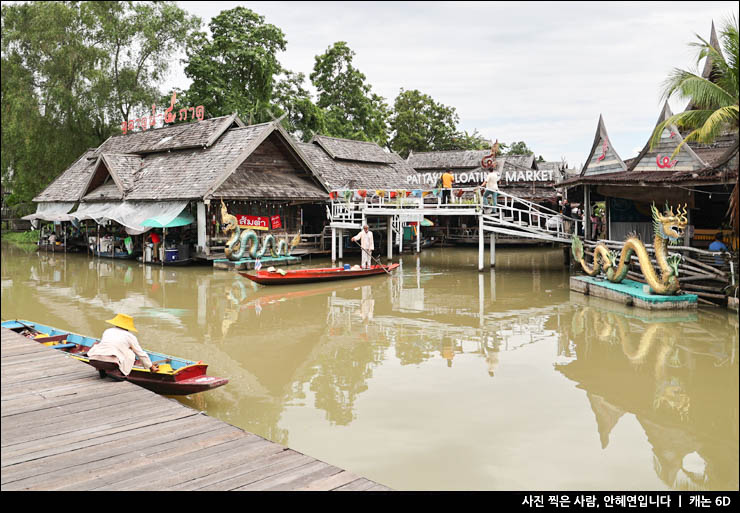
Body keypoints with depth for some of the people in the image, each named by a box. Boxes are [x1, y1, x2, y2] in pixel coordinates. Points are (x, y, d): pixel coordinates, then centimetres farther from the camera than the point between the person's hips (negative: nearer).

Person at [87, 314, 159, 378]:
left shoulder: (107, 331, 27)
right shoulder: (130, 336, 15)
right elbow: (141, 354, 21)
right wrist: (151, 367, 36)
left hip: (93, 360, 4)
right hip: (111, 364, -4)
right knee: (131, 354, 19)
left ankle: (101, 370, 16)